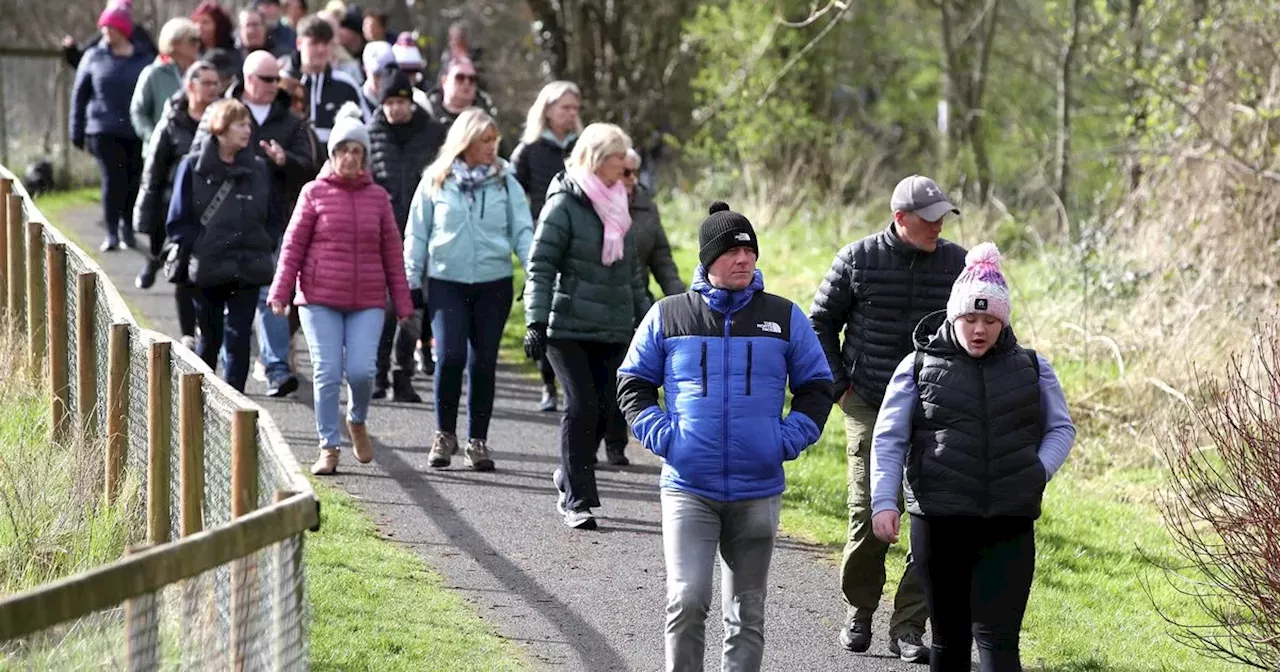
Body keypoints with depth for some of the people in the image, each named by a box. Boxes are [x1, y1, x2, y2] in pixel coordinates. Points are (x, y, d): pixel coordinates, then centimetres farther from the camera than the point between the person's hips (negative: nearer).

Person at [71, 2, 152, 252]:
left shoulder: (144, 60, 4)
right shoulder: (94, 58, 6)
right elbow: (79, 95, 9)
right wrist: (77, 132, 6)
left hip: (137, 133, 1)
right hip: (104, 132, -1)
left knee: (133, 182, 3)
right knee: (113, 180, -9)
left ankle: (127, 228, 20)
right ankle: (111, 233, -3)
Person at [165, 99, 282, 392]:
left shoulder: (257, 168, 6)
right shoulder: (193, 167, -3)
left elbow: (275, 219, 14)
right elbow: (178, 222, -1)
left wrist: (264, 247, 0)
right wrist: (200, 247, -10)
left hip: (248, 269, 2)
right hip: (208, 269, -2)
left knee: (239, 339, -5)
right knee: (210, 338, 9)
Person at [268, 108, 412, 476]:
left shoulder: (377, 197, 9)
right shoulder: (315, 193, 3)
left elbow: (392, 253, 12)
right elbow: (293, 245, 3)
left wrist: (403, 304, 11)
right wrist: (280, 292, -4)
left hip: (367, 302, 1)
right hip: (320, 300, -1)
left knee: (361, 370, -10)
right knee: (327, 373, -4)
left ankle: (357, 421, 21)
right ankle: (328, 447, 7)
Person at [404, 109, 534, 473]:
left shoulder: (505, 182, 5)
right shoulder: (436, 181, 3)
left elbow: (522, 231, 3)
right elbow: (417, 234, 8)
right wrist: (411, 282, 5)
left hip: (494, 282, 1)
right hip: (446, 281, -1)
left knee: (484, 362, 4)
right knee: (450, 356, -13)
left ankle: (478, 442, 14)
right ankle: (444, 435, 5)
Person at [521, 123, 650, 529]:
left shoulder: (617, 207, 15)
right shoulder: (564, 205, -6)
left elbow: (630, 271, 24)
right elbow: (541, 266, -9)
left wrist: (644, 318, 22)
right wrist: (536, 321, -16)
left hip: (613, 329, 7)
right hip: (569, 327, -6)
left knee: (603, 407, 3)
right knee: (582, 405, -14)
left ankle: (570, 481, 22)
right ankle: (576, 499, -9)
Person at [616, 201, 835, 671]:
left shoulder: (784, 318, 5)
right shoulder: (668, 316, 2)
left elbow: (817, 386, 13)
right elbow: (632, 384, 10)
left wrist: (789, 439, -1)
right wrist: (659, 434, -4)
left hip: (758, 490, 2)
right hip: (688, 488, -2)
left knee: (747, 613, 9)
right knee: (687, 601, -15)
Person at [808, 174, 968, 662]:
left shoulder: (957, 264, 2)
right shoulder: (858, 260, -2)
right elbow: (821, 323, 9)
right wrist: (839, 385, 3)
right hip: (869, 410, -1)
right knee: (868, 517, -2)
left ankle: (908, 628, 3)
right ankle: (858, 614, 19)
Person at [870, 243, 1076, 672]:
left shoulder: (1031, 369, 9)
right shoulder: (919, 366, 4)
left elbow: (1061, 428, 18)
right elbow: (889, 440, 3)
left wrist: (1038, 473, 0)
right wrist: (883, 501, -9)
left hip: (1009, 527, 0)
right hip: (939, 522, 0)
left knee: (997, 637, -10)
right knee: (949, 637, 9)